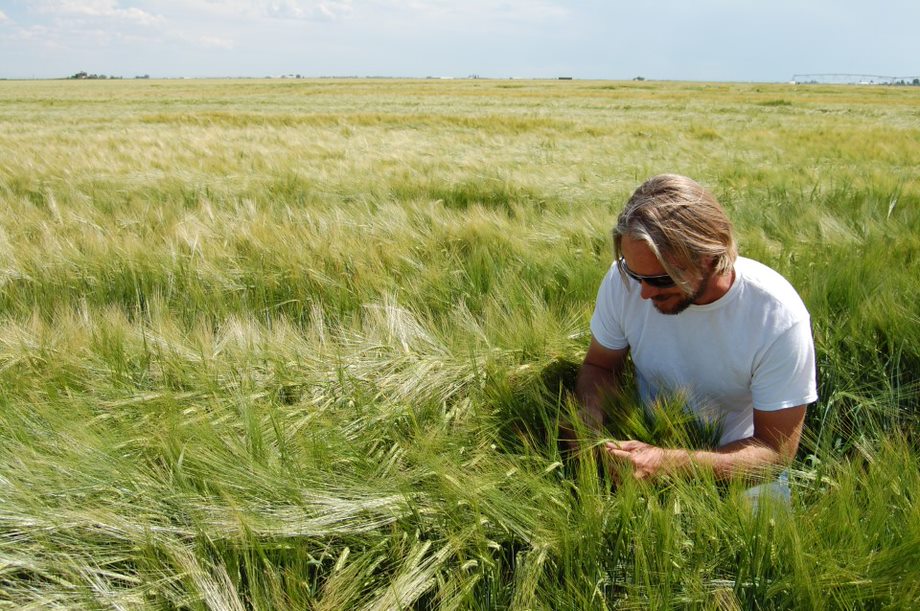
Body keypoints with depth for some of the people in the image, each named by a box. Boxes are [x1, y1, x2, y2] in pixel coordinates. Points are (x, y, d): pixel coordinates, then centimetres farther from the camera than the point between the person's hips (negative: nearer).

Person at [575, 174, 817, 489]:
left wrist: (669, 464, -33)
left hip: (732, 463, -1)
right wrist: (589, 422, -21)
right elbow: (599, 367, 2)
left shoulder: (779, 318, -24)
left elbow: (776, 450, -18)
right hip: (643, 444, 1)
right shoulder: (624, 278, -15)